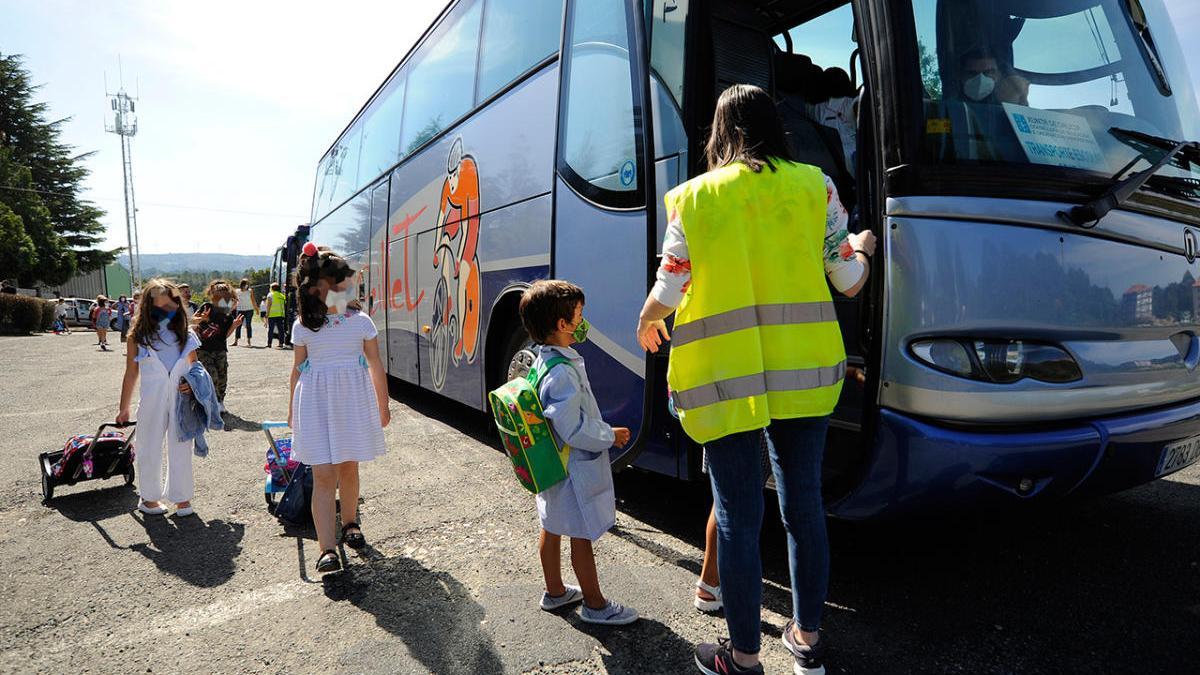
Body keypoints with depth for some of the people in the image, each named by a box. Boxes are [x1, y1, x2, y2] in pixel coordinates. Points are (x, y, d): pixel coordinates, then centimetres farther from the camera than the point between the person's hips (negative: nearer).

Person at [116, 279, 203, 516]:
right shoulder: (138, 338, -3)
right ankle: (149, 496, 29)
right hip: (151, 403, -1)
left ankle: (182, 496, 22)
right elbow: (131, 374, 5)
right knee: (150, 450, 11)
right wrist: (124, 409, 10)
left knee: (181, 449, 9)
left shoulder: (185, 336, 0)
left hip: (181, 401, 1)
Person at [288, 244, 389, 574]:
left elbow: (376, 366, 7)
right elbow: (298, 369, 9)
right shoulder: (303, 326, 2)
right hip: (317, 402, -1)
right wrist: (293, 410, 13)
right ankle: (327, 549, -5)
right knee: (323, 474, -7)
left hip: (353, 401, 1)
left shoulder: (361, 322, 1)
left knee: (349, 468, 13)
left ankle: (349, 523, 36)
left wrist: (382, 406, 10)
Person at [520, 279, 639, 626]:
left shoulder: (542, 361, 4)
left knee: (552, 528, 21)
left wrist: (603, 430, 17)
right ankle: (594, 604, 22)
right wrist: (610, 436, -14)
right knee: (582, 536, 5)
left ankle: (555, 591, 38)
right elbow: (574, 429, -27)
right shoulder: (562, 372, -28)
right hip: (575, 468, -10)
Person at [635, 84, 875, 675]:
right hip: (804, 373, 3)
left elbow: (668, 292, -1)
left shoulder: (692, 197, -1)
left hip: (725, 381, -2)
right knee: (803, 504, 17)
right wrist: (862, 248, 31)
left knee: (737, 517, 7)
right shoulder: (814, 186, 4)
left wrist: (646, 322, 22)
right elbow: (850, 282, 7)